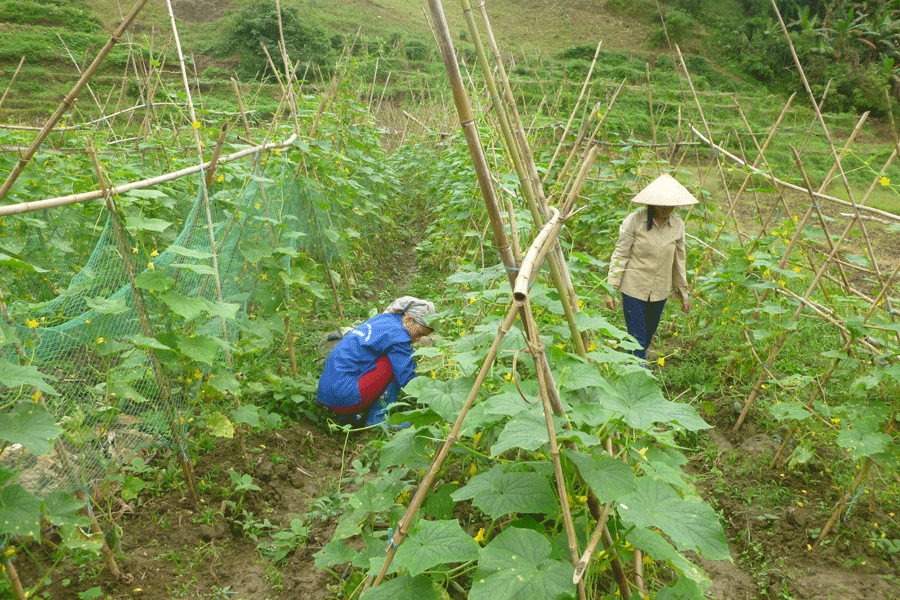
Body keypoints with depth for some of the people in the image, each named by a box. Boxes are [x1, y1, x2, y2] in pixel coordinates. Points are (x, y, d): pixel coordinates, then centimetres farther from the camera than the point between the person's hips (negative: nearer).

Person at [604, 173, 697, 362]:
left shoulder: (677, 225, 0)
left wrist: (683, 293, 15)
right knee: (638, 340, -6)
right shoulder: (634, 221, -13)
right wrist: (611, 289, -11)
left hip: (660, 291, 5)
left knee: (647, 338, 14)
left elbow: (679, 261, 11)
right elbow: (620, 256, -8)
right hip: (634, 288, -4)